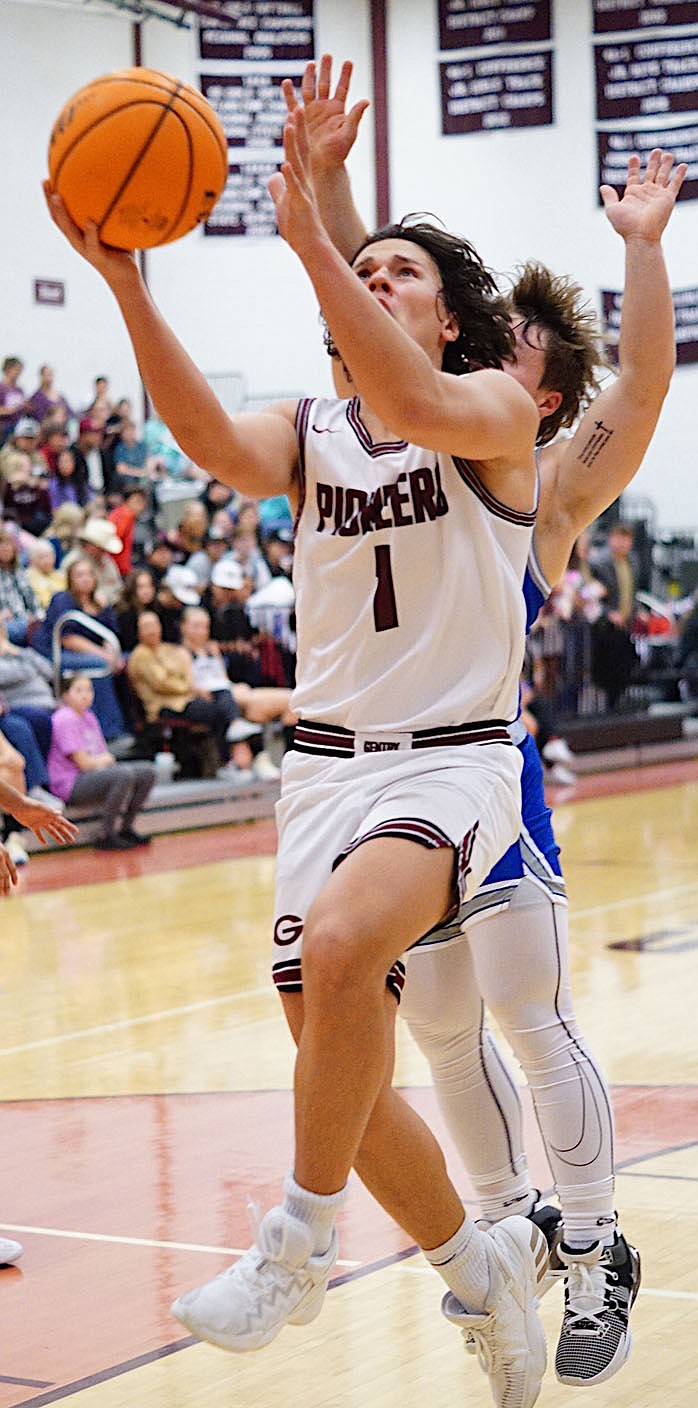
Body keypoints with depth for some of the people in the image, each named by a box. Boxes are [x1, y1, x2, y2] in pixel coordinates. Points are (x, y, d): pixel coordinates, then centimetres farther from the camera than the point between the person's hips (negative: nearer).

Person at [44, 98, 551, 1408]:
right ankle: (483, 1264, 29)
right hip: (326, 759, 6)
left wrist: (307, 232, -33)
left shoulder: (499, 408, -3)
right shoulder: (307, 432, 8)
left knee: (340, 942, -34)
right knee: (341, 1067, 5)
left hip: (453, 758, -5)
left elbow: (413, 406, -28)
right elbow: (218, 444, -15)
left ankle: (296, 1241, -17)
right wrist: (126, 285, -29)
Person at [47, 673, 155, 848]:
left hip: (94, 773, 9)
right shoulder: (65, 719, -12)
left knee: (147, 771, 0)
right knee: (124, 774, -31)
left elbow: (106, 758, 13)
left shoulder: (89, 717, 16)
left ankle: (126, 827, 7)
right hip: (70, 786, -9)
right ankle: (106, 836, -23)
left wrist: (103, 760, -11)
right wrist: (105, 759, 1)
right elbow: (83, 763, -17)